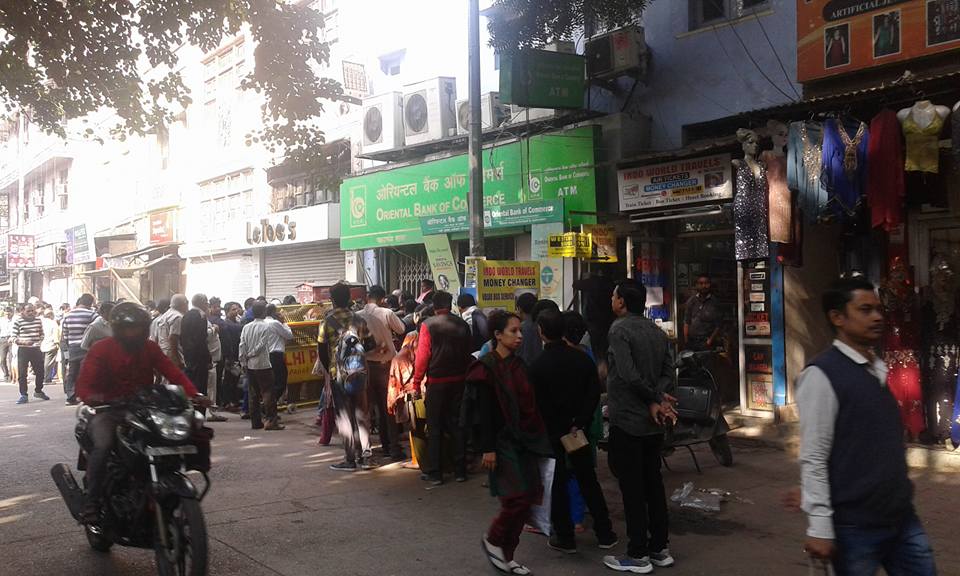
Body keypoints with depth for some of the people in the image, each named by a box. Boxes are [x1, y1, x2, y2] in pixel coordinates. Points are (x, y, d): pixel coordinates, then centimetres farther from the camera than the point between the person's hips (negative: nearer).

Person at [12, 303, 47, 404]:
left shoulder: (38, 320, 6)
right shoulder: (18, 321, -5)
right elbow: (13, 336, -5)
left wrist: (39, 341, 0)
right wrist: (22, 342, -21)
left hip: (36, 349, 4)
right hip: (23, 350, -4)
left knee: (40, 371, 10)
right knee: (22, 373, -4)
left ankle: (38, 391, 30)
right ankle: (23, 395, 3)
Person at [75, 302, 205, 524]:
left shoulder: (149, 348, 6)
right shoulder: (102, 349, -5)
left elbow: (173, 373, -3)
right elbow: (83, 383, -13)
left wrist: (193, 394, -20)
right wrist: (92, 397, -38)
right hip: (108, 410, -4)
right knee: (103, 446, -32)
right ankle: (91, 502, -17)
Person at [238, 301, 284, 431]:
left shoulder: (246, 327, 5)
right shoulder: (266, 326, -10)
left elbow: (242, 346, 0)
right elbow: (261, 345, -15)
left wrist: (243, 361, 3)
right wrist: (251, 354, -2)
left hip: (250, 365, 6)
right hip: (263, 364, -6)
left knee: (253, 393, 10)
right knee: (268, 392, -3)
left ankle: (256, 421, 12)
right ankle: (271, 420, -8)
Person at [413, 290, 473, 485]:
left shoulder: (428, 325, -9)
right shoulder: (462, 324, 1)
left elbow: (422, 356, -12)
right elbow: (469, 353, 5)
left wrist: (417, 382, -6)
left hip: (436, 381, -3)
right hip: (459, 381, 3)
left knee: (435, 427, 5)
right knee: (457, 424, 11)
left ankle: (434, 473, 8)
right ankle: (460, 470, 14)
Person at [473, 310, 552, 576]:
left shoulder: (518, 365, 10)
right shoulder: (486, 367, -10)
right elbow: (485, 412, -14)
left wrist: (536, 438, 14)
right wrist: (487, 448, -16)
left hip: (524, 441, 7)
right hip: (503, 442, -7)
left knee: (527, 499, 6)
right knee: (518, 497, -12)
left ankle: (506, 554, 18)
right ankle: (492, 539, 12)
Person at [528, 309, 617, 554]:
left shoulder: (537, 366, -15)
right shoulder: (582, 358, -4)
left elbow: (538, 405, -12)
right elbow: (594, 393, -6)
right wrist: (580, 423, -5)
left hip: (551, 432, -4)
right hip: (578, 429, 4)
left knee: (557, 483, 8)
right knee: (588, 479, 16)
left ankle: (564, 537, 13)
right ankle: (604, 533, 21)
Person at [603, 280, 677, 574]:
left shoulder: (619, 329, -14)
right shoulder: (657, 331, 10)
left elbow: (629, 374, -22)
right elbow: (668, 371, 6)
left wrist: (654, 400, -12)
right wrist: (658, 397, -7)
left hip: (626, 421, -7)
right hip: (653, 424, 8)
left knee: (632, 488, -1)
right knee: (653, 483, 14)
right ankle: (659, 548, 21)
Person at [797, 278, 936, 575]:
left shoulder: (879, 369, 10)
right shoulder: (822, 375, -14)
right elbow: (813, 459, -17)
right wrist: (819, 528, -19)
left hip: (903, 518, 7)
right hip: (855, 527, -7)